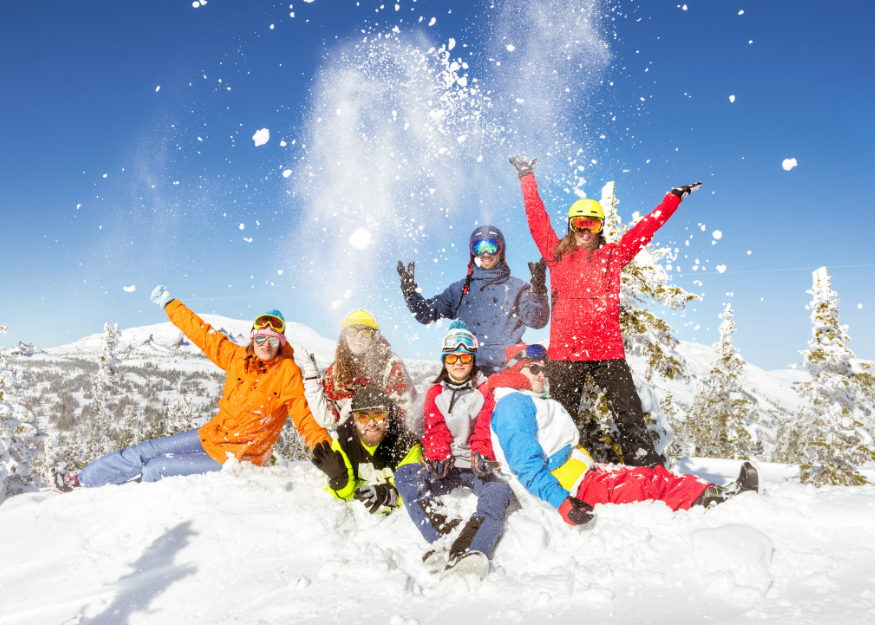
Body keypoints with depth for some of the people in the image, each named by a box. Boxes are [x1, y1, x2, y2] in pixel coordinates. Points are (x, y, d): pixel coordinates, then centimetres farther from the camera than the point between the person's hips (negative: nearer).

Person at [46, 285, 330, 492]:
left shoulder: (288, 373, -16)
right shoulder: (238, 357, -2)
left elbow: (303, 418, -19)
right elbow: (203, 334, 6)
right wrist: (169, 304, 11)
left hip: (234, 460, -5)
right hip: (211, 435, 5)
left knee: (154, 469, -7)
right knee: (145, 452, 5)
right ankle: (79, 481, 20)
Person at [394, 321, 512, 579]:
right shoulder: (435, 393, 16)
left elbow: (485, 430, -3)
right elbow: (435, 432, 3)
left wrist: (482, 454, -24)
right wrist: (438, 457, -18)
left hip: (478, 465, -2)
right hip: (446, 468, 2)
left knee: (499, 491, -35)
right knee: (404, 475, -25)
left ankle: (464, 553, -60)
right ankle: (445, 535, -46)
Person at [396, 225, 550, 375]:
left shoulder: (517, 288, 11)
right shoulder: (459, 289, 19)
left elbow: (537, 321, -2)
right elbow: (426, 314, 20)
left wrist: (538, 291, -18)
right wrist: (409, 291, 5)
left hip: (505, 368, -2)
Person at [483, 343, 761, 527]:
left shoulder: (533, 403, 25)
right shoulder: (513, 405, -11)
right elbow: (526, 464, -22)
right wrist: (560, 501, -30)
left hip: (583, 473, 10)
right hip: (570, 484, -10)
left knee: (651, 477, 0)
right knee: (651, 482, -16)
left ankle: (719, 493, -6)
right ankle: (711, 498, -14)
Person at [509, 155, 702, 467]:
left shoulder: (613, 254, 13)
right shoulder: (556, 254, 11)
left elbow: (647, 226, 16)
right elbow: (537, 218, 15)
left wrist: (675, 197, 17)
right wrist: (527, 178, 21)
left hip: (607, 349, 1)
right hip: (565, 350, -1)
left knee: (630, 415, 1)